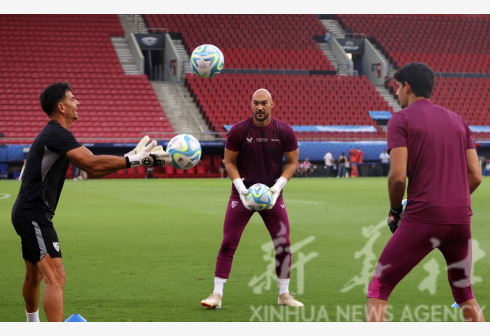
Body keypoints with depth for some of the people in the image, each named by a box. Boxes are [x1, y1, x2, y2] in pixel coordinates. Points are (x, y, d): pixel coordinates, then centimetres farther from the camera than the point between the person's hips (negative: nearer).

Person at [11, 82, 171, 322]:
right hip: (34, 215, -11)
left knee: (34, 277, 24)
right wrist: (133, 160, -21)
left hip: (27, 214, 11)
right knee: (56, 278, -17)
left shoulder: (56, 134, 16)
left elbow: (92, 167, 12)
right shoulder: (56, 134, -17)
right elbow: (92, 163, -26)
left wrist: (131, 158, 3)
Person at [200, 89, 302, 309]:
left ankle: (284, 294, 15)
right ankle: (217, 294, -1)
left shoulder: (284, 131, -5)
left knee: (283, 243, 0)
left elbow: (292, 162, 3)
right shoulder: (238, 130, -8)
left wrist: (278, 186, -11)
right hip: (243, 194, -1)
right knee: (228, 243, -7)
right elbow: (229, 161, 0)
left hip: (272, 194, 2)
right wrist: (241, 187, -13)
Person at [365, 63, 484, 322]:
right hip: (461, 218, 6)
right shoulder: (458, 120, 16)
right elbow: (475, 176, 10)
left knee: (378, 291, 1)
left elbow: (398, 176, -11)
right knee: (465, 294, 22)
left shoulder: (401, 119, -1)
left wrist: (395, 210, 5)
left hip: (422, 218, -6)